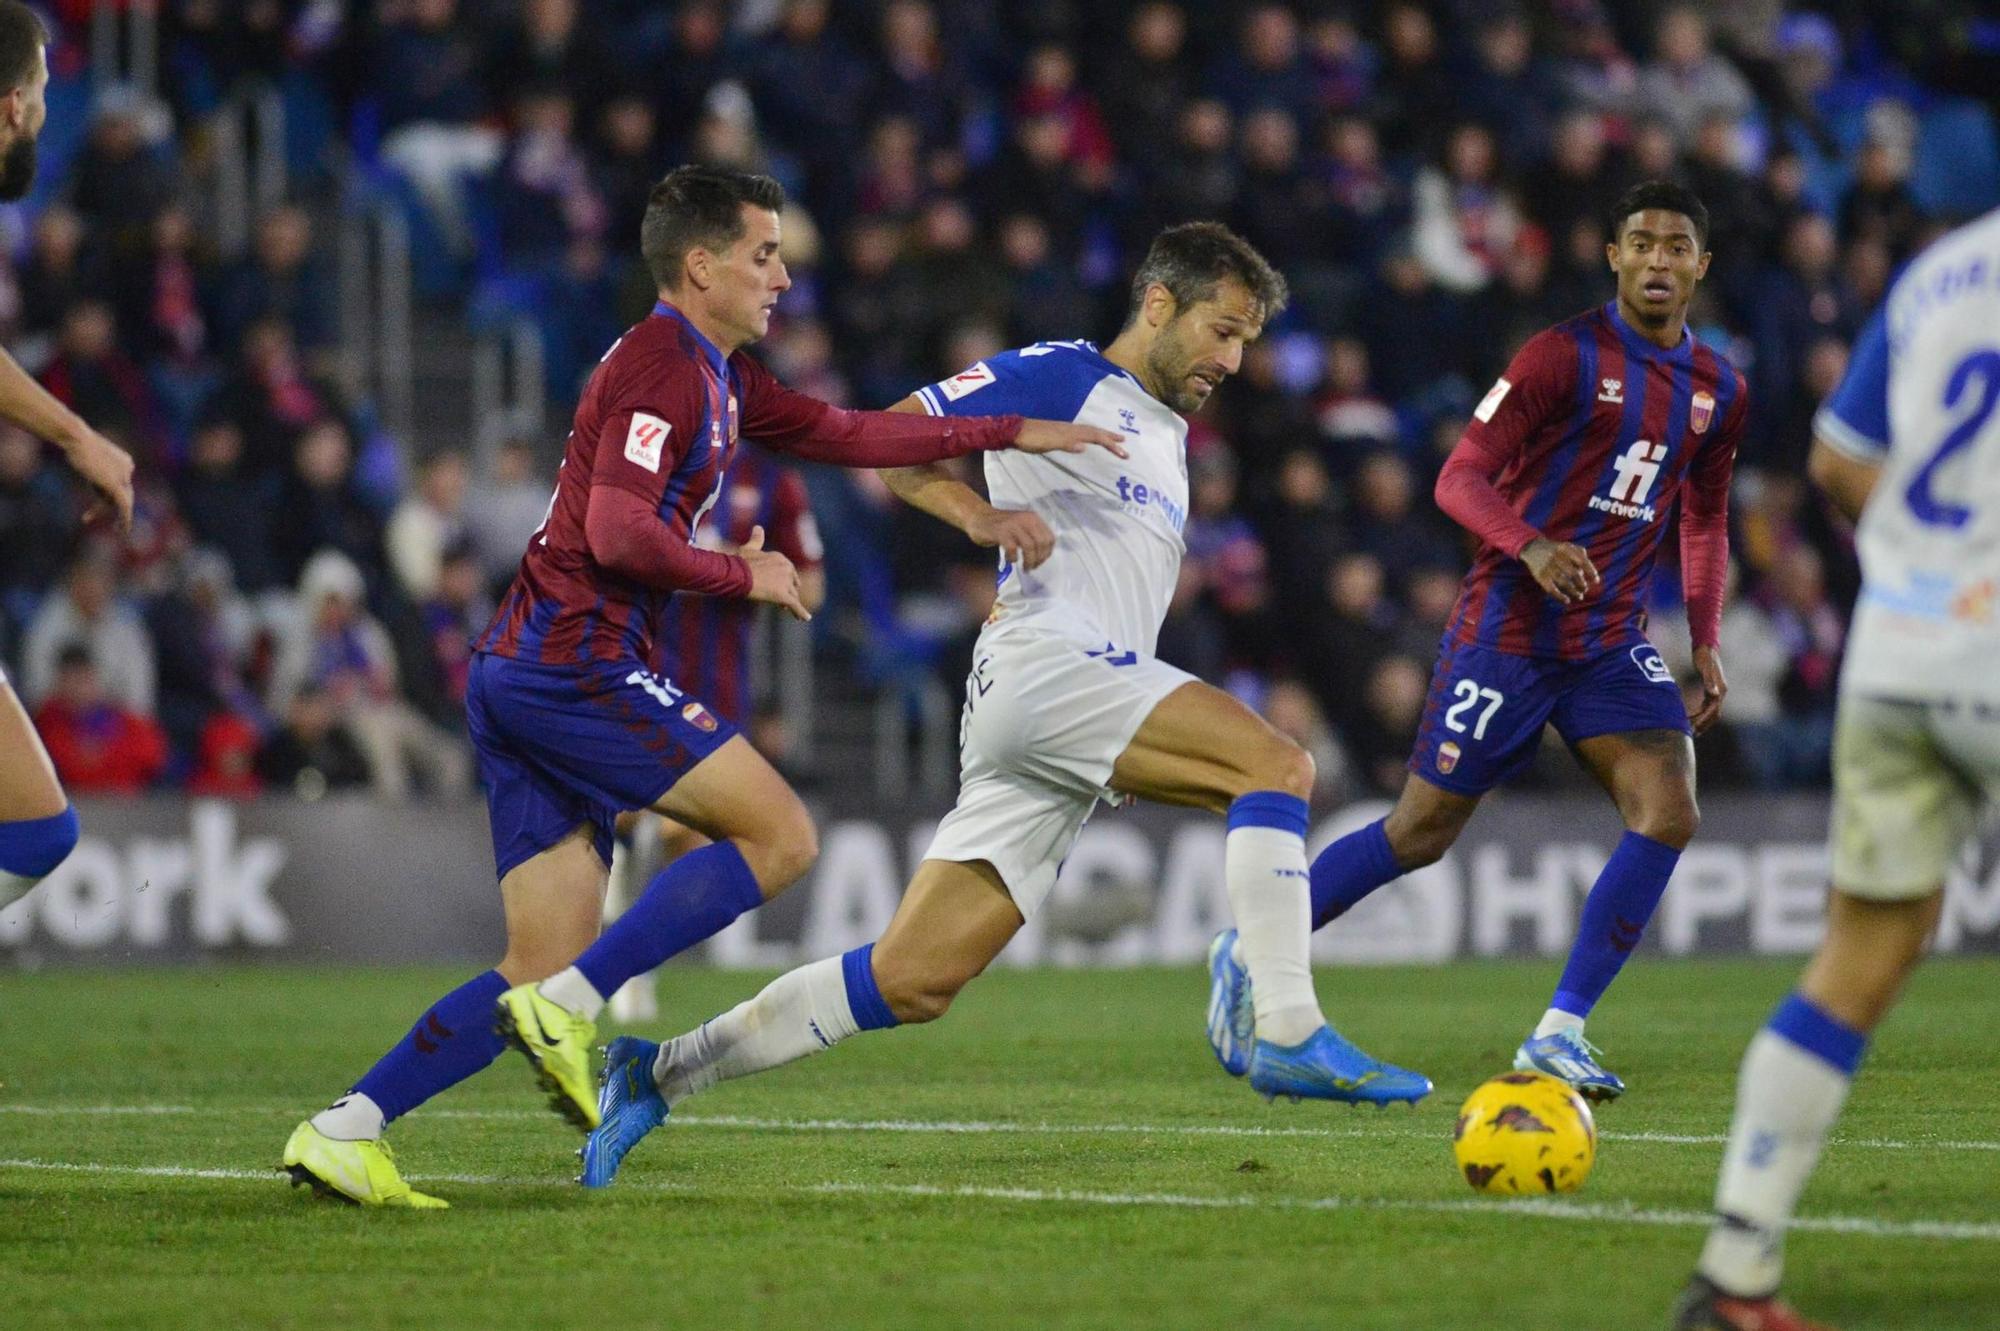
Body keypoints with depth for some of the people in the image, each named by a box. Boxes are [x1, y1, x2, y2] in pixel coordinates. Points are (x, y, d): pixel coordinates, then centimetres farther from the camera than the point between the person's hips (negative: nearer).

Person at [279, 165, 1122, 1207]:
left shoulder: (720, 377, 22)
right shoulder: (663, 364, -10)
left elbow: (847, 435, 30)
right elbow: (620, 533, -21)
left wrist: (1013, 433, 26)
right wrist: (743, 575, -7)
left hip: (520, 675, 10)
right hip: (577, 661, -10)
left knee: (544, 975, 5)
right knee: (780, 836, -9)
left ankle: (343, 1130, -2)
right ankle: (569, 1008, -13)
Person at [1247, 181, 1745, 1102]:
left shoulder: (1717, 390, 8)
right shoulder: (1564, 357, -11)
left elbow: (1705, 521, 23)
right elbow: (1459, 478, -13)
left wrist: (1706, 643, 13)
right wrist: (1532, 547, -31)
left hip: (1612, 642, 5)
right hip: (1507, 634, -5)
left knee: (1669, 813, -15)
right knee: (1424, 830, -1)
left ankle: (1560, 1034, -8)